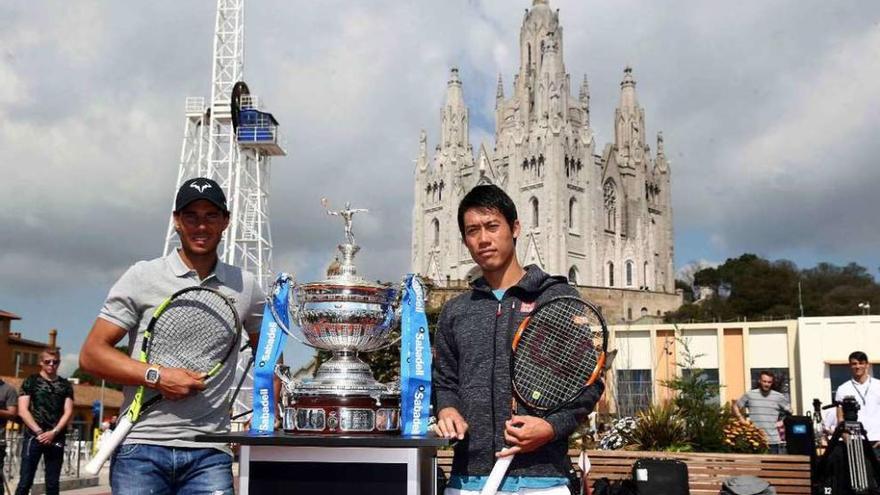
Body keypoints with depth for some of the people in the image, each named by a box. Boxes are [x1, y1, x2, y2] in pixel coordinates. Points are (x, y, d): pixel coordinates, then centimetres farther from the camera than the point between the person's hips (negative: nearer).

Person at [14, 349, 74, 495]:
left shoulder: (65, 385, 11)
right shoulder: (31, 381, 5)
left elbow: (68, 412, 5)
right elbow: (22, 410, -3)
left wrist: (54, 432, -10)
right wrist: (39, 432, -12)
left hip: (56, 438, 3)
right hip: (33, 436, -2)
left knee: (53, 483, 5)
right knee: (25, 481, -6)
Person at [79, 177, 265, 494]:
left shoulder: (245, 286, 11)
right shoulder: (143, 276, 3)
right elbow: (91, 354, 1)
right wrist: (157, 376, -12)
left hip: (209, 454, 2)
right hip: (142, 445, -2)